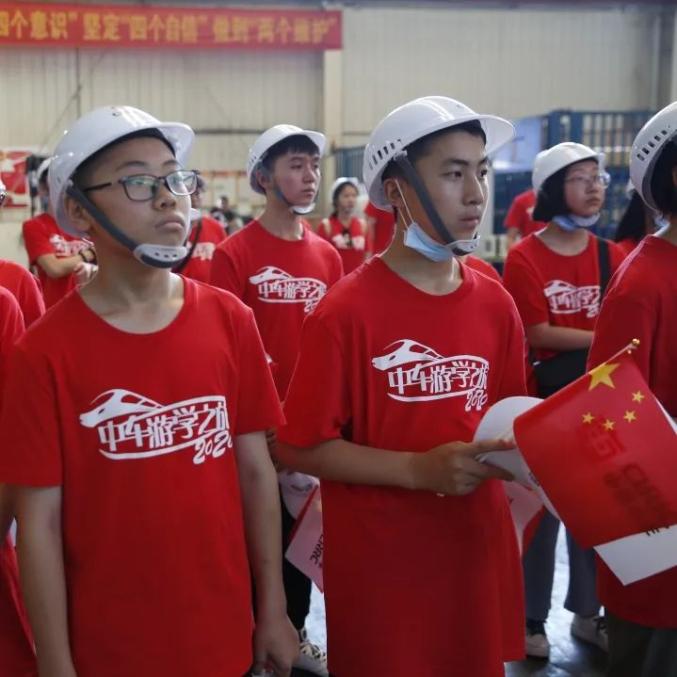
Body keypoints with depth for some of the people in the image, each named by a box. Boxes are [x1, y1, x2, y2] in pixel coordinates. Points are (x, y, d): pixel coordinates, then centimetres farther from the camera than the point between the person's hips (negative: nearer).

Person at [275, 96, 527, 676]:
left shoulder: (496, 305, 2)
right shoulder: (346, 311, -15)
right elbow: (303, 447, -13)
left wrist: (518, 449, -8)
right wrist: (419, 469, -21)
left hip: (479, 554, 5)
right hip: (380, 569, -5)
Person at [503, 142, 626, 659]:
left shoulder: (611, 257, 5)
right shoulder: (524, 257, -9)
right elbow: (537, 334, -14)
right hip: (544, 399, -4)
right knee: (541, 508, 4)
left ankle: (588, 612, 29)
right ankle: (530, 618, 19)